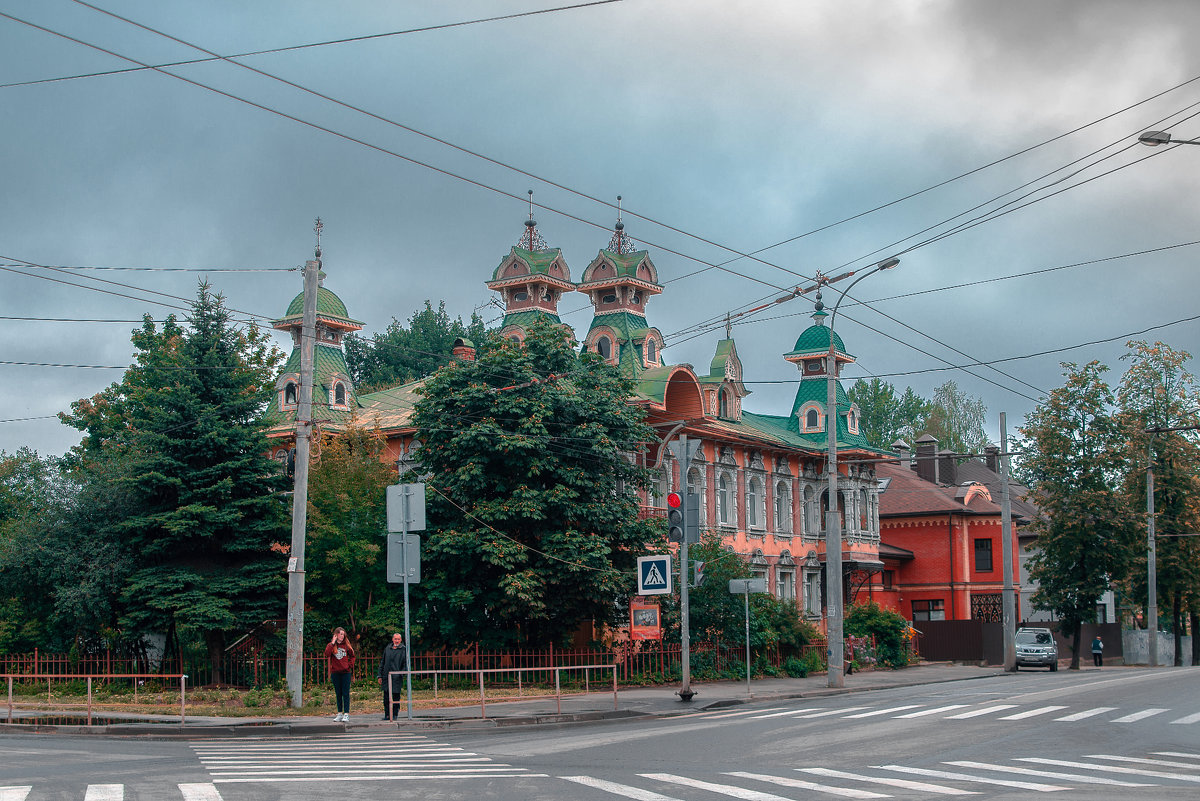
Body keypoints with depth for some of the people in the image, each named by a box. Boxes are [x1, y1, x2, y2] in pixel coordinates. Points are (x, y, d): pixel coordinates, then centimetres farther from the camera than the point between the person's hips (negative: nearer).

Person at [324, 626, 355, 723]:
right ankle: (339, 713, 17)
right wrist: (332, 643, -15)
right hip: (335, 673, 1)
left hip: (346, 672, -1)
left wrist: (349, 665, 1)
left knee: (345, 694, -5)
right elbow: (327, 654, -15)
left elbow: (352, 656, 16)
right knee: (338, 694, 9)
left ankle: (346, 714, -6)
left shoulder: (346, 645, 5)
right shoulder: (331, 645, 3)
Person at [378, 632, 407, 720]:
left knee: (396, 698, 0)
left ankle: (394, 715, 8)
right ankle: (387, 715, 11)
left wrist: (403, 674, -13)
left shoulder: (403, 650, 2)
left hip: (397, 677, -4)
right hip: (386, 677, 4)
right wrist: (380, 676, 11)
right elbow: (382, 663, 17)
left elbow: (405, 664, 0)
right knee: (386, 697, 5)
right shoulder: (387, 649, 13)